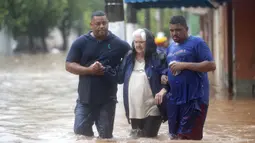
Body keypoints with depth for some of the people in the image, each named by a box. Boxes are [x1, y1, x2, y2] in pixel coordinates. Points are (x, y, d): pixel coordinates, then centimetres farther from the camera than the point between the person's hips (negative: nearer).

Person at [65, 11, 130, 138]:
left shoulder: (118, 44, 0)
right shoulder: (81, 43, 0)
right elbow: (69, 65, -3)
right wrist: (89, 70, -16)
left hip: (107, 99, 0)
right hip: (86, 98, 1)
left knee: (106, 135, 5)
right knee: (80, 131, 1)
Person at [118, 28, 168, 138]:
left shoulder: (157, 59, -6)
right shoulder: (129, 58, 9)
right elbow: (120, 78, 12)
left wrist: (163, 91, -26)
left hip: (151, 109, -5)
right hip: (134, 110, 5)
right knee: (135, 138, 14)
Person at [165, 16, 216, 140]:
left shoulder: (197, 43, -5)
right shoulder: (170, 48, 18)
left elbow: (211, 65, -15)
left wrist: (184, 65, -18)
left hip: (194, 98, -8)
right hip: (174, 99, 8)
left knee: (188, 136, -10)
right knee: (175, 136, 13)